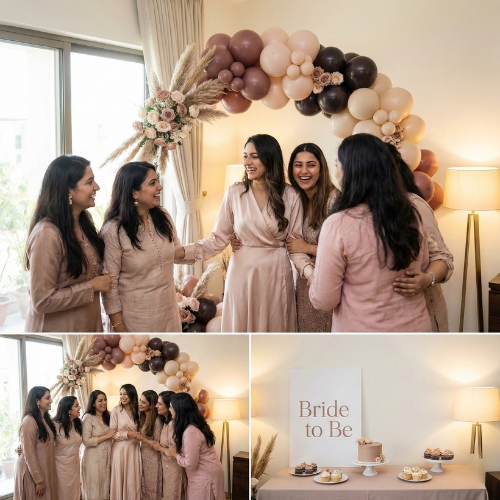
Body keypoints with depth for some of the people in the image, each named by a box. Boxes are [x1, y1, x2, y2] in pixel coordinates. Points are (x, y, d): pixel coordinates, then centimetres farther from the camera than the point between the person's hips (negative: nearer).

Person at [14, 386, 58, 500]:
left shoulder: (46, 419, 10)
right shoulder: (29, 422, -18)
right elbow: (29, 454, -19)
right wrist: (39, 480, -19)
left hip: (46, 470, 8)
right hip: (32, 472, -8)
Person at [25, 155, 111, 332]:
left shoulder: (85, 220, 1)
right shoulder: (47, 234, -24)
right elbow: (42, 300, -24)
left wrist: (100, 282, -1)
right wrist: (92, 286, -19)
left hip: (87, 323, 7)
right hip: (56, 329, -7)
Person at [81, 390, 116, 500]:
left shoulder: (107, 416, 9)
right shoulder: (88, 418, -13)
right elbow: (86, 441, -21)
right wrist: (106, 436, -18)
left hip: (106, 458, 6)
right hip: (93, 459, -6)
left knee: (105, 488, 13)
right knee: (94, 491, 4)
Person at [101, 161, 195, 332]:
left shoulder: (163, 217, -1)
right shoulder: (113, 230, -19)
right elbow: (110, 283, -15)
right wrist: (118, 326, -14)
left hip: (168, 310, 6)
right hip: (135, 317, -6)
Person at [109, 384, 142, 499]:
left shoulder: (137, 411, 6)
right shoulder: (116, 410, -6)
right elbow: (112, 433, -8)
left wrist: (138, 436, 0)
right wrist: (127, 434, -17)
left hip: (134, 449, 3)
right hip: (120, 449, -3)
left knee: (133, 479, 6)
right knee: (120, 478, 1)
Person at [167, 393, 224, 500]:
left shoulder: (190, 432, -26)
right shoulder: (195, 424, 4)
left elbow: (191, 464, -23)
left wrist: (175, 454, -8)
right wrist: (176, 447, 3)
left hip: (205, 476, -9)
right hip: (204, 473, 9)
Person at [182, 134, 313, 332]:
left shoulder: (290, 196, -4)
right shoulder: (234, 193, -4)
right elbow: (219, 238, -3)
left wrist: (309, 269, -21)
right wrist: (183, 251, -15)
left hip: (276, 274, 0)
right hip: (242, 273, 0)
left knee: (274, 330, 12)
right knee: (241, 329, 11)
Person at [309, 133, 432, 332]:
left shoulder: (338, 225, -21)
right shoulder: (410, 216, -4)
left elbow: (323, 300, -16)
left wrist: (314, 281, 4)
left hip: (363, 338, -4)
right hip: (416, 328, 4)